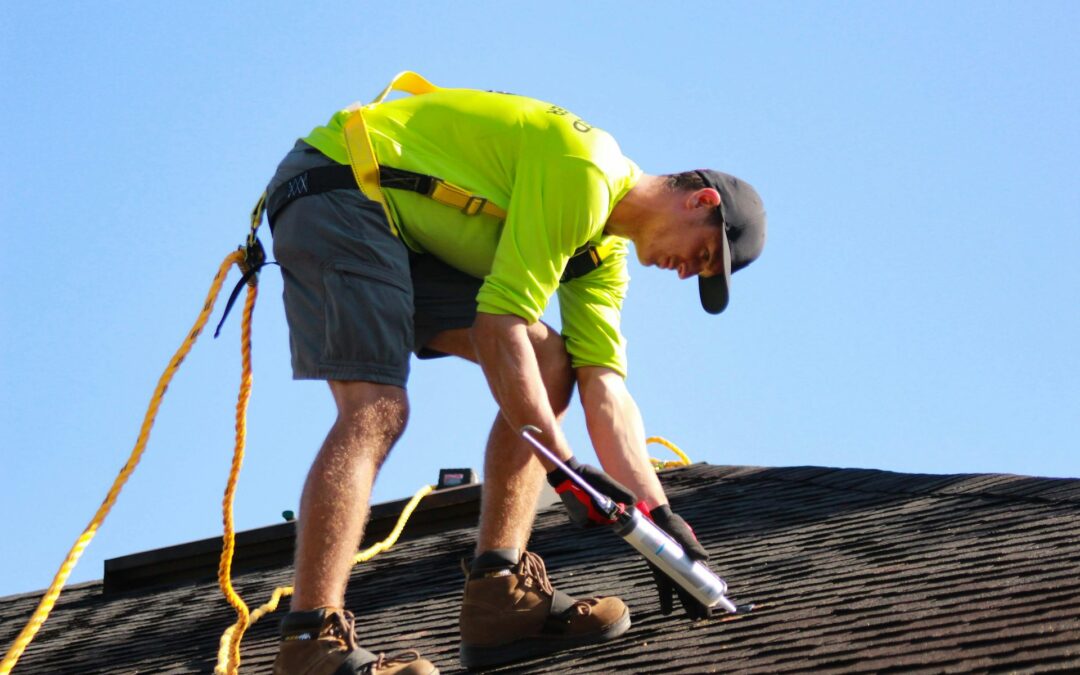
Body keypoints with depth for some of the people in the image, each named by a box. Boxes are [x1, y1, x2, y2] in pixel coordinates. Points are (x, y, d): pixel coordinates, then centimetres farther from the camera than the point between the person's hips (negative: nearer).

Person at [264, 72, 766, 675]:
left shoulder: (606, 253, 11)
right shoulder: (584, 173, -19)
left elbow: (605, 391, 6)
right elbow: (496, 324, -24)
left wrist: (663, 519, 0)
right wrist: (563, 464, -23)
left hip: (404, 234, 10)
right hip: (333, 190, -10)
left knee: (549, 363, 1)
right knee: (376, 409, -25)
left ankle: (498, 598, -5)